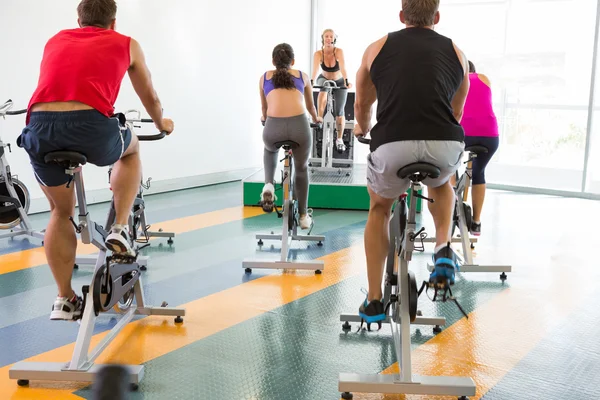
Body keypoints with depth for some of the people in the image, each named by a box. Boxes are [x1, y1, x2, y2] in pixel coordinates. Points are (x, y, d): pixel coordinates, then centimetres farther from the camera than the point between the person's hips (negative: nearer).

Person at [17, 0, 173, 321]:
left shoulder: (55, 41, 31)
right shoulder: (126, 44, 24)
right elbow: (149, 97, 36)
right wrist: (161, 124, 57)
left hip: (40, 127, 3)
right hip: (92, 126, -3)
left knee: (60, 211, 26)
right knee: (131, 149, 33)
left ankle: (64, 299, 26)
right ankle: (119, 229, 20)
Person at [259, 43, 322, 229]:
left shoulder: (265, 77, 23)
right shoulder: (302, 76, 23)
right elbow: (310, 106, 38)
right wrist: (316, 118, 60)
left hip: (273, 128, 0)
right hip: (299, 126, 0)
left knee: (270, 150, 38)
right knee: (302, 168, 27)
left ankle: (269, 185, 15)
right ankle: (303, 215, 30)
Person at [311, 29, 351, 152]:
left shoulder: (339, 51, -25)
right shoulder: (318, 54, -22)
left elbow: (342, 67, -39)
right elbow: (315, 69, -36)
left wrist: (346, 82, -55)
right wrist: (311, 82, -54)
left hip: (339, 83, 0)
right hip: (325, 79, 0)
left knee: (339, 112, -7)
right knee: (323, 90, -38)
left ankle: (340, 139, 10)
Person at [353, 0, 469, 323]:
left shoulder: (378, 48, 18)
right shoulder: (455, 53, 22)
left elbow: (361, 107, 32)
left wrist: (362, 129, 55)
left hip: (392, 145, -1)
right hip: (445, 146, 1)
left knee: (379, 209, 28)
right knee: (440, 182, 38)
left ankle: (374, 301, 26)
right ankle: (444, 251, 18)